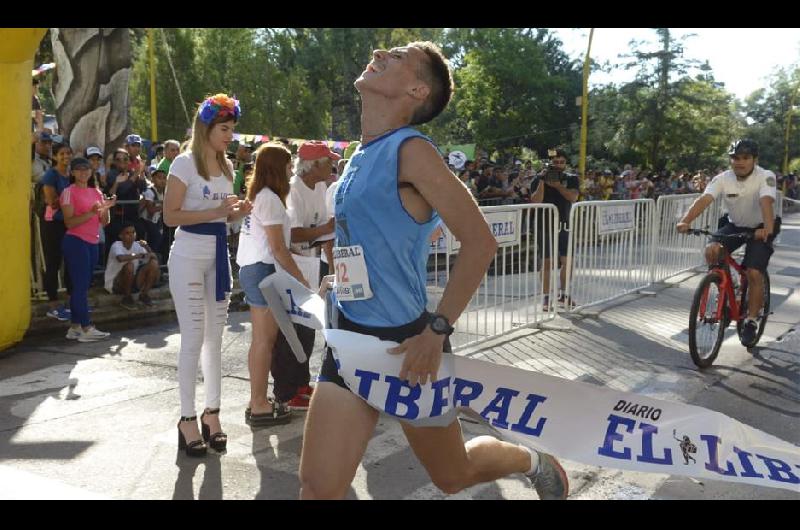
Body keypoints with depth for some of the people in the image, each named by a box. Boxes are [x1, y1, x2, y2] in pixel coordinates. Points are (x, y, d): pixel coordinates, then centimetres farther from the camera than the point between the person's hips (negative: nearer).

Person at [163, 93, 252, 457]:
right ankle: (187, 419, 7)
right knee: (193, 338, -4)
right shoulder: (185, 163, -9)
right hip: (189, 256, -7)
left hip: (219, 254, 7)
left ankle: (211, 413, 20)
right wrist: (215, 211, -22)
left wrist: (238, 211, -1)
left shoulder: (226, 166, 12)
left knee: (215, 336, 9)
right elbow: (170, 216, -14)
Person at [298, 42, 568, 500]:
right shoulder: (361, 157, 10)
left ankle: (530, 461, 45)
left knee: (454, 476, 16)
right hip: (351, 340, 7)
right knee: (319, 489, 1)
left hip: (408, 343, -7)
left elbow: (480, 241, -19)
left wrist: (437, 330, -21)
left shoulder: (410, 150, -14)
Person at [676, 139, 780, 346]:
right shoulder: (723, 179, -15)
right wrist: (685, 221, -48)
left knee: (754, 274, -17)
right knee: (712, 251, -23)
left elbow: (766, 202, -40)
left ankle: (751, 321, -1)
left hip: (760, 229, -3)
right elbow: (704, 199, -30)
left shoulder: (765, 177, -22)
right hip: (735, 226, 3)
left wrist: (768, 228, -58)